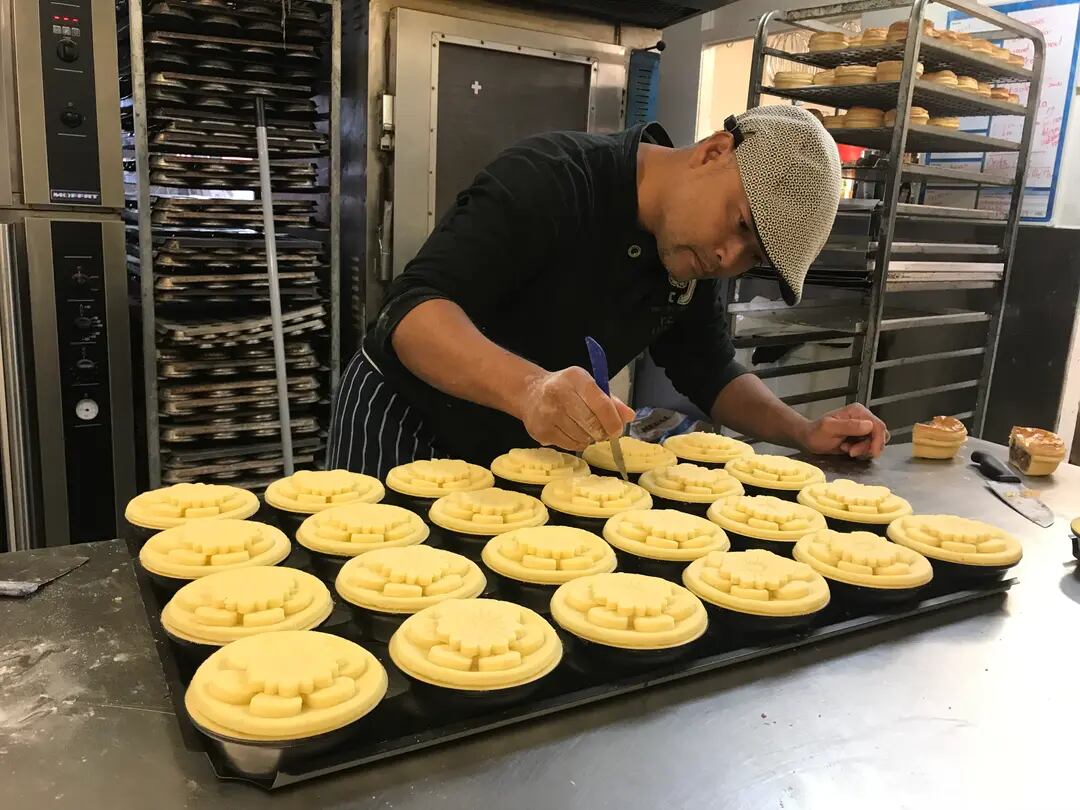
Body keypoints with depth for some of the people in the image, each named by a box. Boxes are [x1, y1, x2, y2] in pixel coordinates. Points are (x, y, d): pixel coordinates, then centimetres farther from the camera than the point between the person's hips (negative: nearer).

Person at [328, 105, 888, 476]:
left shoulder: (690, 262, -5)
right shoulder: (549, 180, -27)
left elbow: (709, 372, 5)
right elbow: (413, 309, -36)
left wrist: (804, 433, -12)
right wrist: (529, 388, -54)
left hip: (527, 450, 6)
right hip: (406, 424, -5)